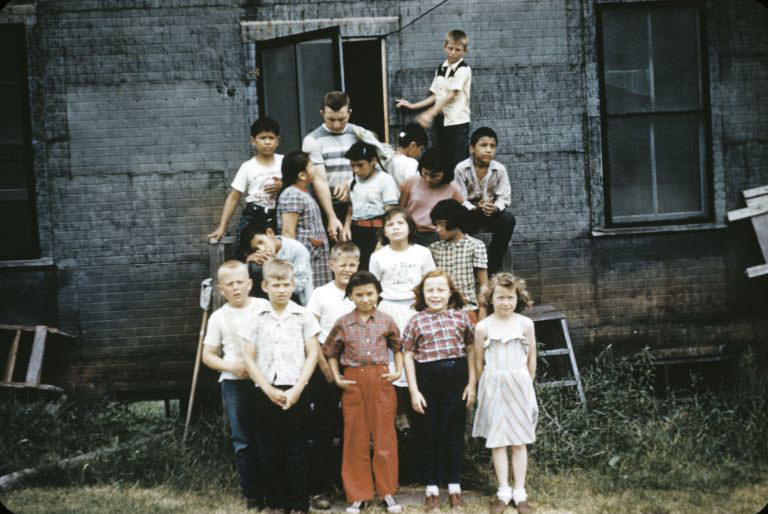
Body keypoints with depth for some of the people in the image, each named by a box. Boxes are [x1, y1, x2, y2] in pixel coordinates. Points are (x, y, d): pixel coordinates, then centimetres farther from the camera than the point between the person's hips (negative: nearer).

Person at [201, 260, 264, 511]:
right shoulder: (219, 317, 4)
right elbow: (208, 356, 9)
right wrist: (230, 366, -9)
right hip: (234, 384, 1)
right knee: (244, 443, 3)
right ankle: (253, 494, 13)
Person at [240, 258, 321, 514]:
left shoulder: (303, 316, 3)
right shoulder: (255, 317, 4)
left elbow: (312, 354, 1)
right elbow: (248, 357, 2)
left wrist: (296, 390, -8)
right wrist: (269, 390, -6)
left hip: (295, 393, -1)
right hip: (265, 393, 1)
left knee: (296, 452, 2)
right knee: (268, 452, 7)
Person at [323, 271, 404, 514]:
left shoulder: (386, 321, 3)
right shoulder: (343, 323, 1)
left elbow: (397, 347, 16)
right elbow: (329, 351, 13)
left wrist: (398, 371, 2)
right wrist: (337, 378, 3)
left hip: (381, 380, 0)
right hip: (353, 382, 0)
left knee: (384, 436, 4)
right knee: (355, 439, 5)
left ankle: (388, 492, 17)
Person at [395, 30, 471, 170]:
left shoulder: (463, 69, -8)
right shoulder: (441, 69, 13)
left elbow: (451, 95, -15)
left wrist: (430, 113, -20)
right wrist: (412, 106, 9)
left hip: (458, 122, -6)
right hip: (443, 122, 6)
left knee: (457, 163, -8)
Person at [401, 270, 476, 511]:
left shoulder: (461, 317, 4)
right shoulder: (416, 321, 0)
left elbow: (470, 350, 7)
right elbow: (408, 356, 1)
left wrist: (471, 384, 2)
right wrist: (414, 391, -4)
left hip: (456, 380, 1)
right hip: (427, 380, -1)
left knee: (454, 433, 9)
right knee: (428, 434, 7)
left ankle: (454, 486, 22)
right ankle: (431, 489, 19)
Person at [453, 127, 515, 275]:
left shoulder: (500, 169, -9)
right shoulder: (461, 169, -13)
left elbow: (505, 197, -9)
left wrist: (495, 207, -32)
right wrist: (476, 209, -32)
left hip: (493, 212, 2)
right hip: (470, 212, -2)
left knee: (508, 219, -31)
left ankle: (491, 269, -18)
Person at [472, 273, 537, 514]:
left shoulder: (525, 324, -2)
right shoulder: (483, 327, -3)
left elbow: (531, 360, 6)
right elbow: (479, 362, 5)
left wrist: (525, 385, 7)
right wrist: (488, 386, 7)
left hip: (519, 385, 0)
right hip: (493, 387, 0)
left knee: (519, 441, 6)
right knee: (497, 441, 4)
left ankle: (520, 492, 13)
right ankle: (503, 492, 14)